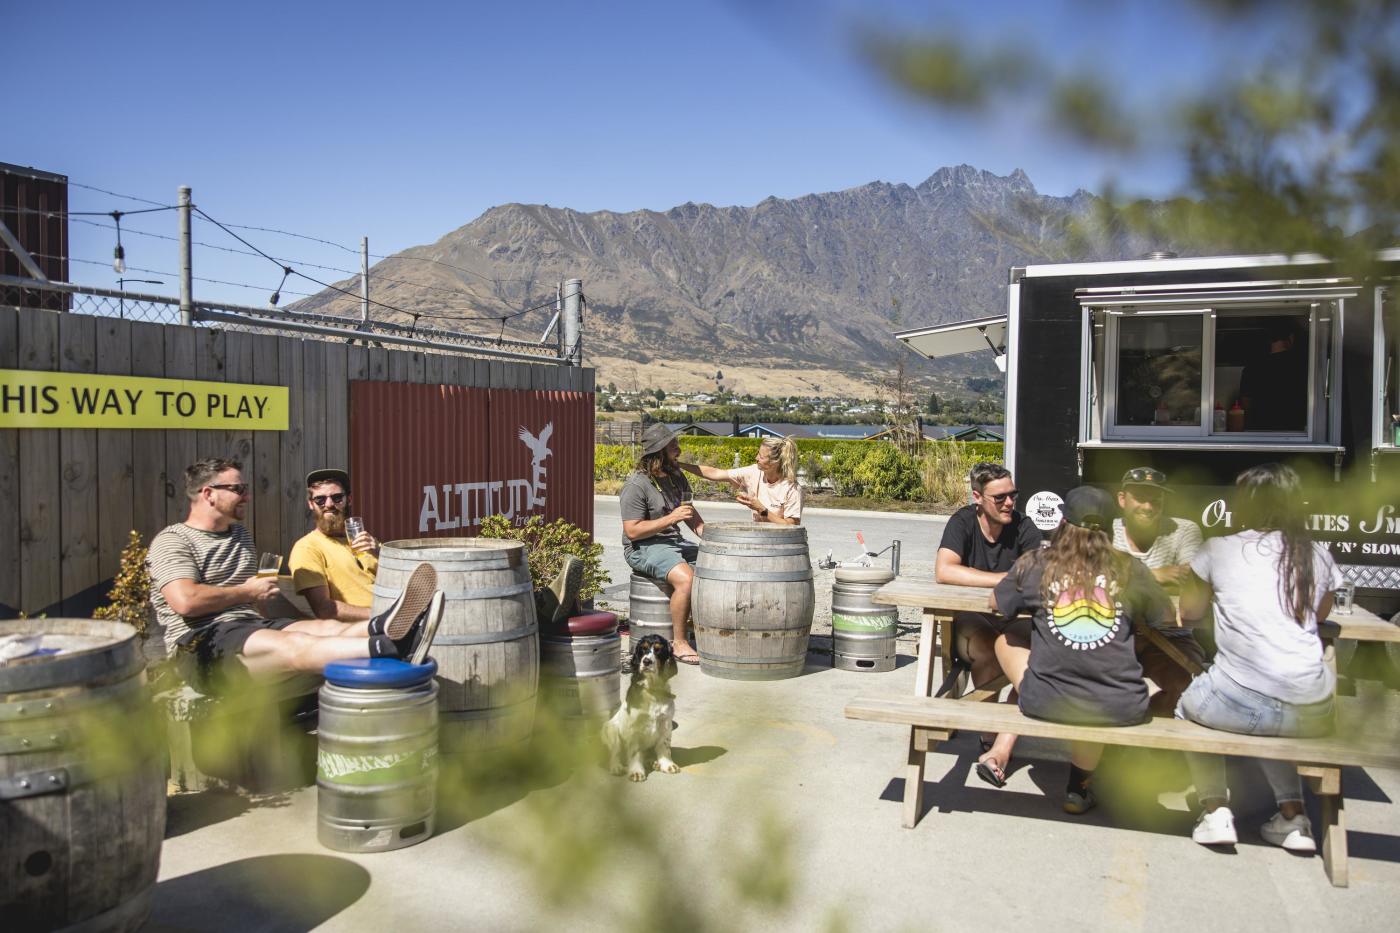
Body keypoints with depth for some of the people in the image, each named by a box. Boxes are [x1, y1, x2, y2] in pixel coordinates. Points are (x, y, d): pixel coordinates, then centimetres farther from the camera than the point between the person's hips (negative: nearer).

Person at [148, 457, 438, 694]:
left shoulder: (240, 534, 25)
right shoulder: (172, 541, -1)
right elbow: (186, 601, -17)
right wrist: (247, 592, -4)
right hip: (202, 644, -8)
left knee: (325, 628, -24)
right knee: (295, 645, -34)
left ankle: (386, 628, -56)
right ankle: (390, 646, -58)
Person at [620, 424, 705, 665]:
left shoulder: (676, 476, 11)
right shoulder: (636, 485, -14)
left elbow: (689, 512, 24)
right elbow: (632, 531, -18)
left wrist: (703, 530, 5)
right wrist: (671, 518, -22)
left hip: (675, 542, 8)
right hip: (643, 548, -8)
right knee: (686, 578, -32)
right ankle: (678, 643, -19)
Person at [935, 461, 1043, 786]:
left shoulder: (1022, 526, -3)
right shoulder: (963, 522, -11)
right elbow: (944, 571, -28)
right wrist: (1007, 579, -30)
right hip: (968, 620, -2)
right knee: (988, 649, -34)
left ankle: (1000, 750, -24)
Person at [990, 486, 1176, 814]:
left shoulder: (1034, 565, -3)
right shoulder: (1130, 569, -1)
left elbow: (997, 604, 14)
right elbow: (1167, 618, 14)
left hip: (1046, 702, -1)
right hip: (1121, 708, 1)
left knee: (1006, 639, 25)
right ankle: (1080, 782, 42)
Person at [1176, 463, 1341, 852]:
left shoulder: (1219, 550, 1)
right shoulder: (1318, 556, 8)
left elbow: (1189, 610, 16)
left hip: (1238, 704, -4)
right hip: (1312, 714, 4)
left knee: (1188, 706, 29)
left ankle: (1215, 809, 15)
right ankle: (1292, 814, 23)